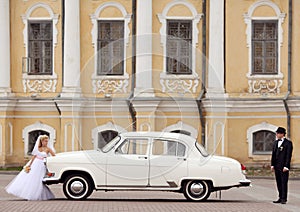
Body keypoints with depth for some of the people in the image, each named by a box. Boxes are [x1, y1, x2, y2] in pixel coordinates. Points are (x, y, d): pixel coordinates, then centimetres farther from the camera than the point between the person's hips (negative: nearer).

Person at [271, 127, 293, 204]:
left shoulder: (288, 143, -5)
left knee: (284, 183, -5)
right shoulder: (276, 142, 14)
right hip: (277, 166, 6)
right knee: (279, 183, 8)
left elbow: (288, 155, -10)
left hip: (283, 166, -6)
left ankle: (284, 199, -1)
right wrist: (272, 164, 8)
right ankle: (280, 198, 14)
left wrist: (286, 166, -15)